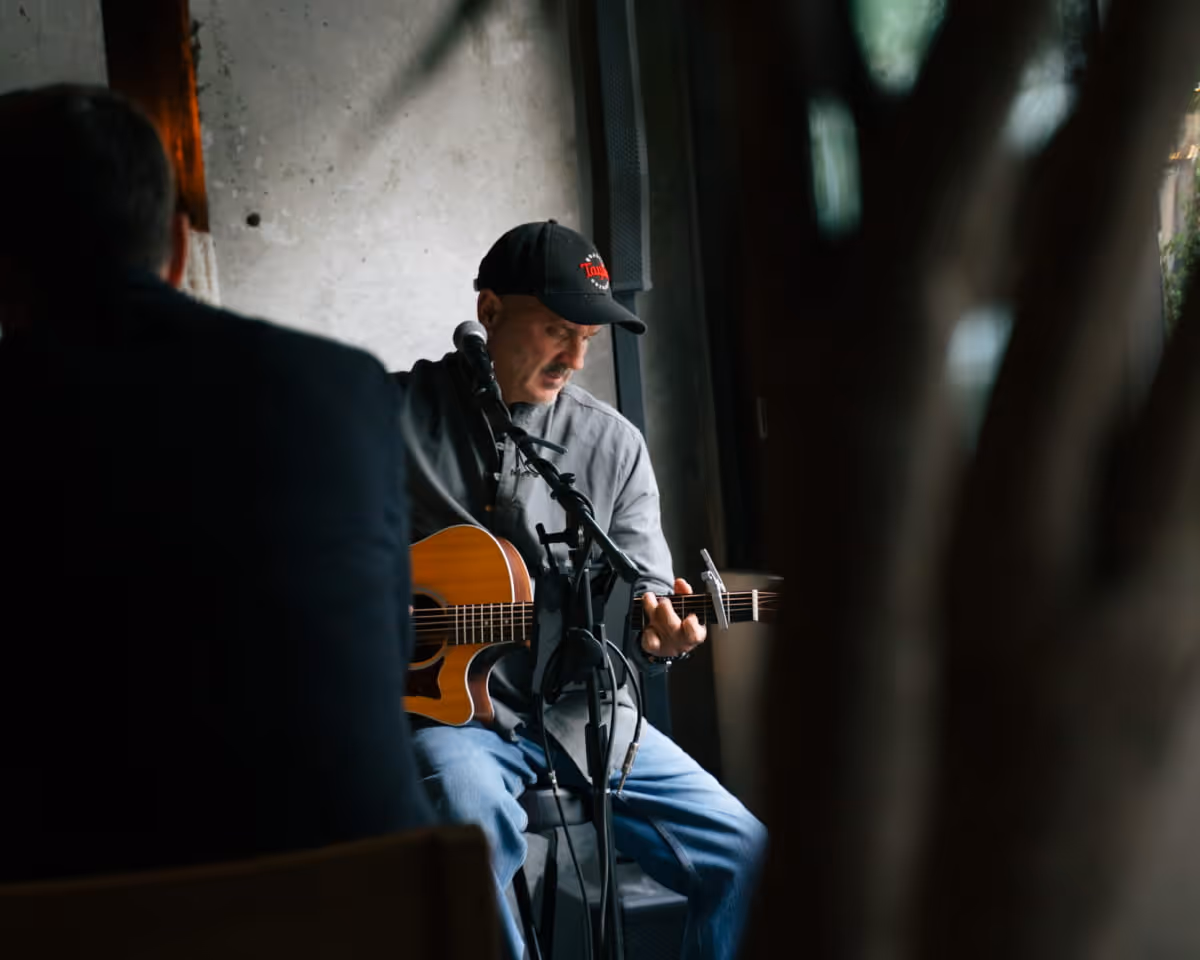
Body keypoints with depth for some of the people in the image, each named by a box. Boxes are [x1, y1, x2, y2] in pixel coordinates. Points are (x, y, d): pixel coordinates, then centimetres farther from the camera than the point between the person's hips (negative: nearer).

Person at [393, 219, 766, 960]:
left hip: (578, 704, 4)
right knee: (474, 816, -37)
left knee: (744, 854, -8)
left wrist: (661, 636, -17)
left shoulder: (613, 444, 7)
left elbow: (646, 591, 6)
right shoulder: (395, 411, 0)